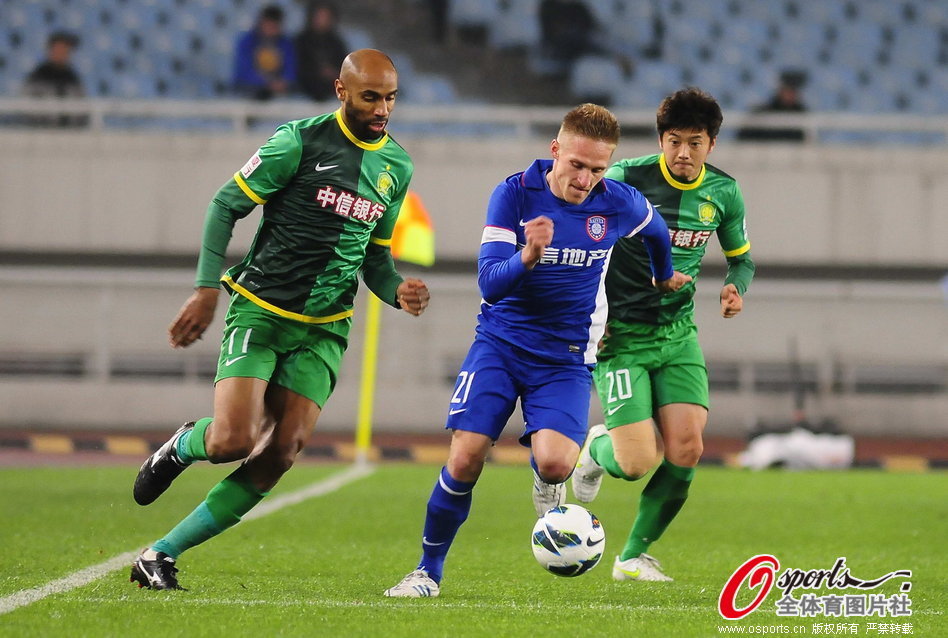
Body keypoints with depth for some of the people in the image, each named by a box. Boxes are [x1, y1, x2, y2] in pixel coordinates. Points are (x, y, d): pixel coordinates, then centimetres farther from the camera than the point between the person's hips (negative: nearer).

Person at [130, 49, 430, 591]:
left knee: (280, 455, -8)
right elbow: (226, 206, -4)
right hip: (259, 309, -5)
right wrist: (208, 289, -12)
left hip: (323, 329, 5)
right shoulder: (301, 142, -10)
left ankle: (162, 554, 1)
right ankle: (181, 448, 19)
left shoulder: (398, 167, 8)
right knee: (234, 440, -21)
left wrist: (398, 291, -3)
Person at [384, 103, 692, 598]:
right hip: (500, 346, 0)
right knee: (465, 459, -15)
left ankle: (546, 484, 15)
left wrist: (665, 276, 37)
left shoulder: (620, 204, -7)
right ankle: (429, 570, 6)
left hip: (566, 358, 0)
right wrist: (527, 257, -38)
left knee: (554, 462, -25)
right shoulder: (514, 194, -11)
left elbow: (656, 232, 19)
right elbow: (490, 282, -17)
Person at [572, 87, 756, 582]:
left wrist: (736, 287, -5)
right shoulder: (625, 179, -12)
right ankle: (596, 448, 24)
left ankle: (633, 557, 7)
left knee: (686, 452, -13)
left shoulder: (723, 193, 3)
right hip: (620, 334, -4)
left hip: (678, 333, 4)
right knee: (637, 462, -15)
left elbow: (741, 257, 18)